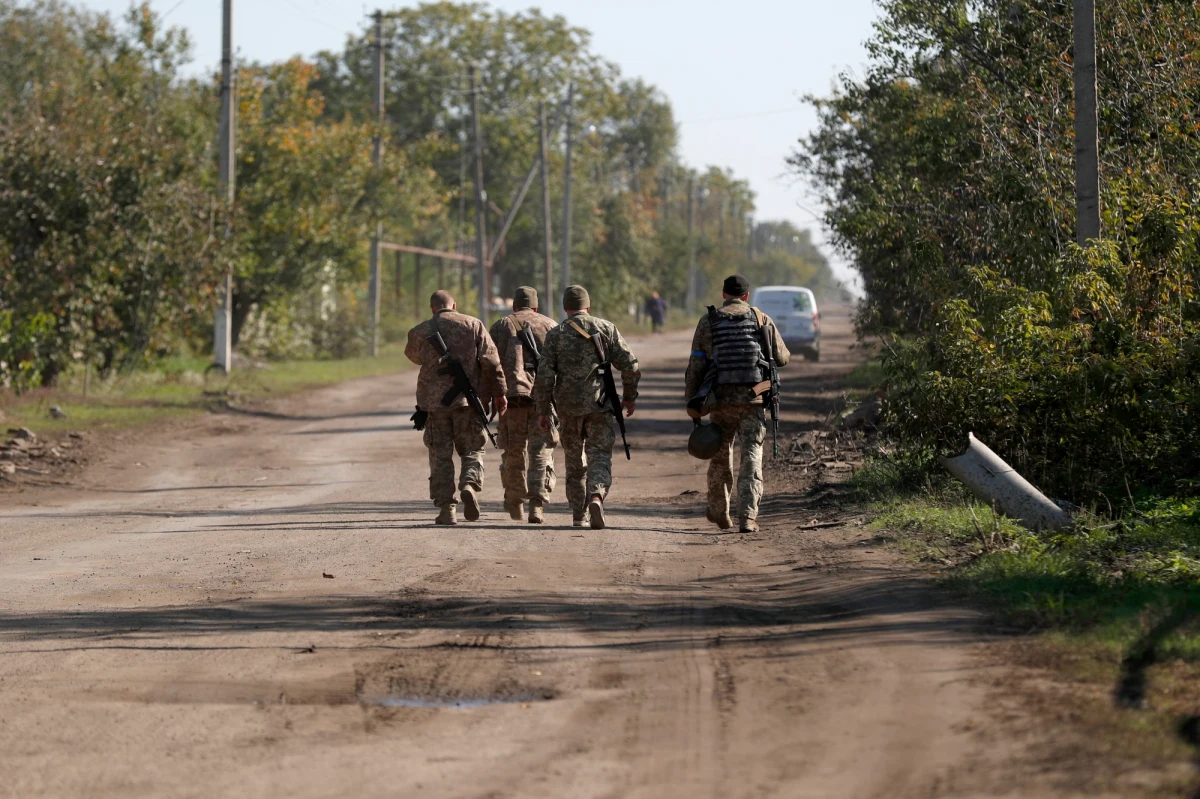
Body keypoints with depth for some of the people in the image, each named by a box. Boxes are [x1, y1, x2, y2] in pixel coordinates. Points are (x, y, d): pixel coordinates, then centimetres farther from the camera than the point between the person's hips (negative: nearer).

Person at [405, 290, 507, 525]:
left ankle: (446, 508, 3)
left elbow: (413, 356, 24)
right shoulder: (473, 325, 2)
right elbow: (491, 361, -3)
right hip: (469, 400, 0)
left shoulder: (420, 332, 4)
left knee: (440, 455, 7)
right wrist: (499, 392, 1)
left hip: (434, 400, 0)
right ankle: (470, 485, -17)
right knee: (472, 450, 11)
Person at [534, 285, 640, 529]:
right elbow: (630, 366, 0)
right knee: (600, 455, 0)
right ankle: (596, 496, -27)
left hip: (568, 406, 1)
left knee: (575, 460, 15)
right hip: (599, 404, -1)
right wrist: (629, 396, 13)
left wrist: (543, 410, 1)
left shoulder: (555, 335, 0)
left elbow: (544, 376, -6)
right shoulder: (606, 329, 2)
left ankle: (579, 514, 21)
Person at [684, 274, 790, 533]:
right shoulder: (762, 320, 4)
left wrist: (692, 401, 7)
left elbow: (696, 364, 1)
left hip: (721, 399, 1)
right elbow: (782, 357, 9)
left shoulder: (709, 321, 3)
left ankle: (719, 512, 31)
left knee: (720, 456, 17)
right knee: (752, 457, -1)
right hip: (753, 398, -1)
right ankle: (747, 517, -14)